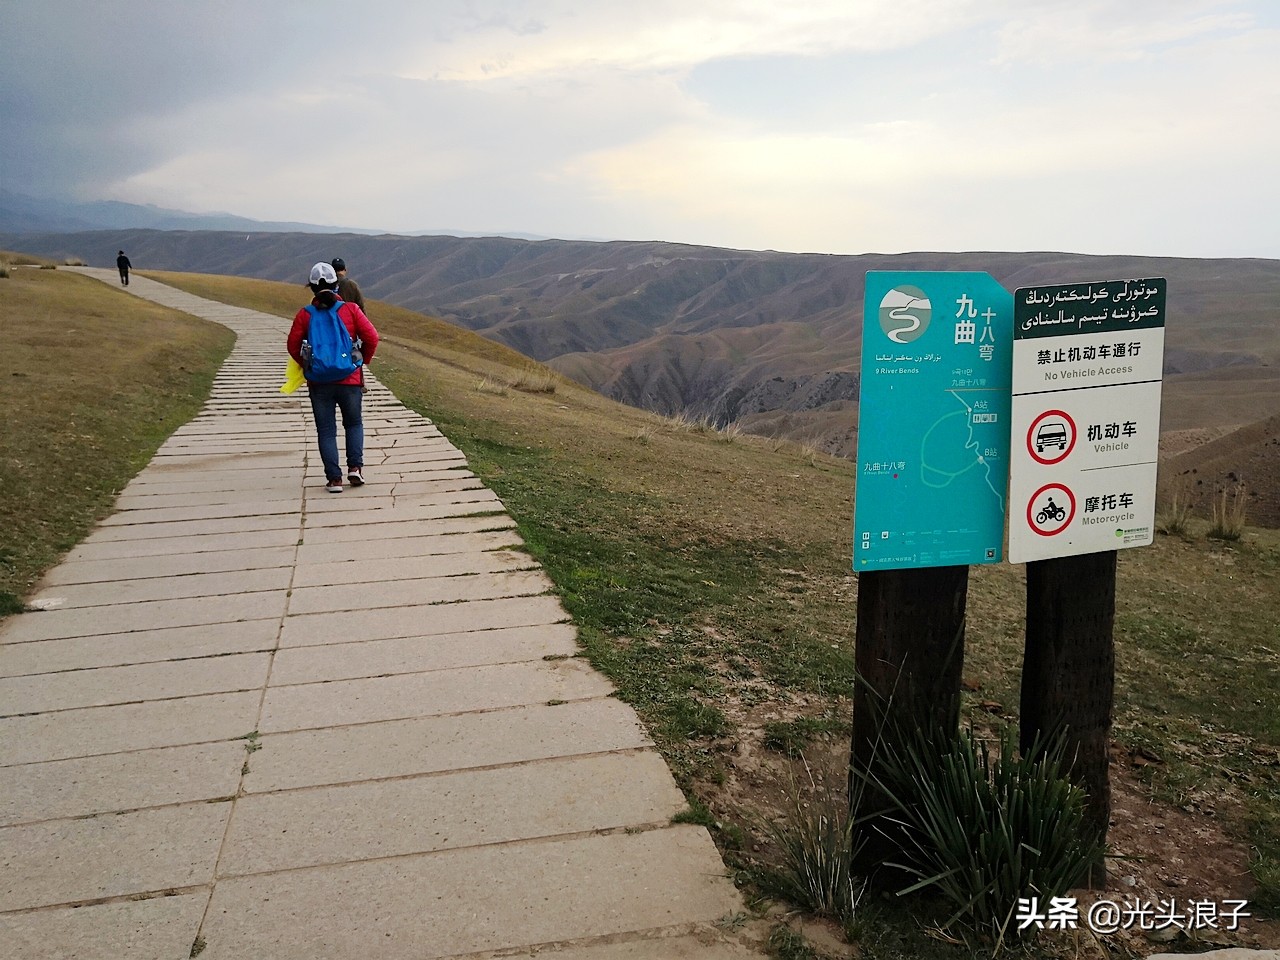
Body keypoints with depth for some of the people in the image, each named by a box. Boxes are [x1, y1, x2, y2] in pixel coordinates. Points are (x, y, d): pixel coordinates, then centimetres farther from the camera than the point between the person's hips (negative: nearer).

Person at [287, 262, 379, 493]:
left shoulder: (305, 314, -2)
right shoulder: (350, 309, -3)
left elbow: (293, 345, -1)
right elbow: (371, 337, -5)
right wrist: (362, 361, 11)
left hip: (319, 381, 0)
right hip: (350, 379, 0)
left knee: (326, 430, 8)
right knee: (354, 424, 19)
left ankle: (334, 478, 4)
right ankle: (355, 467, 4)